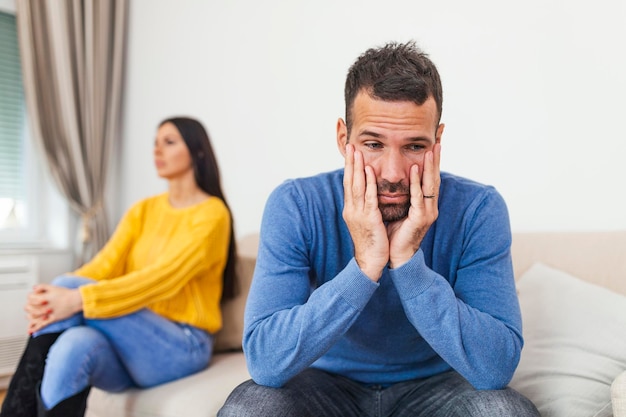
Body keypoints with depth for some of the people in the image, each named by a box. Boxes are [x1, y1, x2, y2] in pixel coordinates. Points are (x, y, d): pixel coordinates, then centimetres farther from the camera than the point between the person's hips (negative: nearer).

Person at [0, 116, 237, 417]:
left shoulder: (212, 213, -7)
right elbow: (106, 264, -2)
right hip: (129, 344, 5)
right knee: (74, 345, -32)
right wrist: (49, 297, -21)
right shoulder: (143, 210, 13)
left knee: (67, 286, -25)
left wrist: (79, 299, -31)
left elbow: (163, 278, -21)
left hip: (183, 347, -5)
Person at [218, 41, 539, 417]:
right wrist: (364, 265, -35)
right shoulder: (294, 207, -20)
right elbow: (264, 361, -27)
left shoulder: (478, 210, -18)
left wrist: (408, 261, -34)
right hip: (328, 383, -1)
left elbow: (498, 367, -24)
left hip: (433, 384, 2)